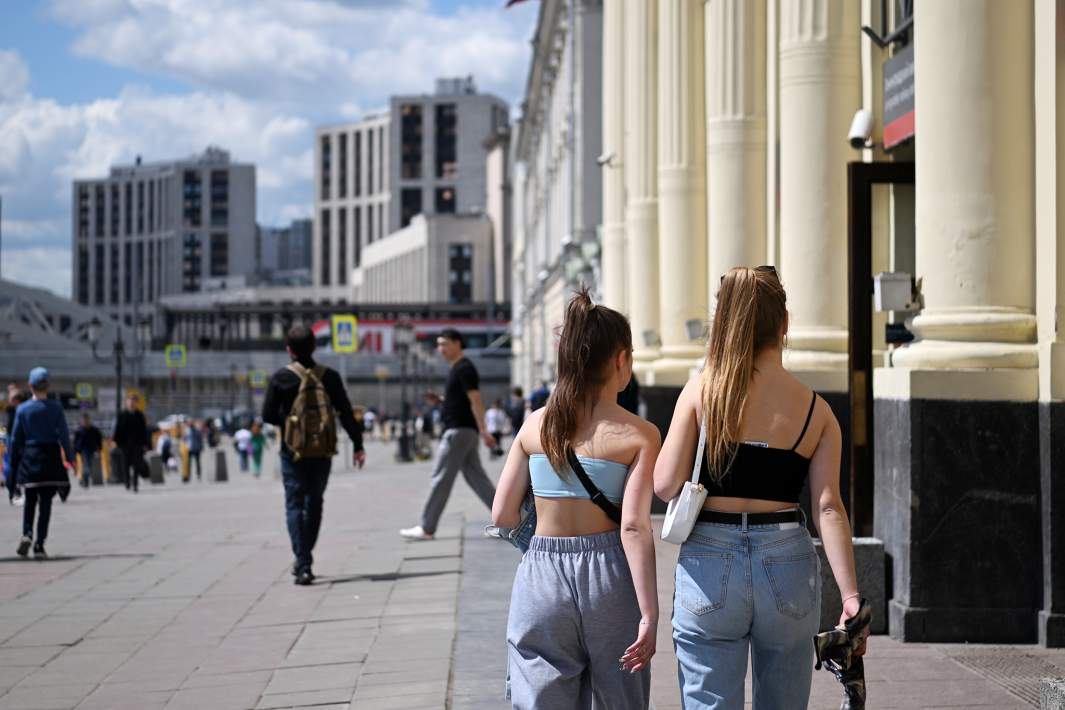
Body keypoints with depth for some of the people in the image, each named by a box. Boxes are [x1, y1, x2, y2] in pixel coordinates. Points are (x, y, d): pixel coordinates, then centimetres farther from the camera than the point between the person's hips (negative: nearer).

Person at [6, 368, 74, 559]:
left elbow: (15, 439, 2)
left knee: (30, 500, 15)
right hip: (50, 457, -1)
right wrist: (70, 458, -1)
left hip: (29, 457, 1)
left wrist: (13, 464, 9)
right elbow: (64, 435, -6)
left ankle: (27, 533, -9)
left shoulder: (22, 409, -1)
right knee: (46, 502, 3)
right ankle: (39, 545, -3)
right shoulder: (55, 408, -4)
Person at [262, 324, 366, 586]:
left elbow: (268, 415, -6)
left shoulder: (280, 378, -8)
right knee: (314, 504, 17)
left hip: (293, 451, -2)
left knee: (295, 505, 0)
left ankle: (303, 565, -13)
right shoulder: (329, 376, -1)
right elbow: (346, 413, -2)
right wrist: (358, 445, 1)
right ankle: (304, 559, 25)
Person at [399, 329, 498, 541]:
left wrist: (483, 431, -24)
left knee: (441, 479, -5)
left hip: (459, 431, -10)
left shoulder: (464, 369, -13)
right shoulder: (458, 369, 17)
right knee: (476, 478, 10)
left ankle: (426, 529, 0)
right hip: (462, 430, 10)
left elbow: (475, 401, -19)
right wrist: (440, 400, 14)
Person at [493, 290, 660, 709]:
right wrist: (650, 615, -14)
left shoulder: (534, 426, 2)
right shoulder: (639, 436, -7)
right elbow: (634, 527, -15)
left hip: (541, 579, 2)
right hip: (607, 578, -2)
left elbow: (502, 516, 3)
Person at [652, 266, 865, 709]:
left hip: (709, 565, -2)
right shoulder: (816, 411, 1)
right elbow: (828, 508, -6)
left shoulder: (702, 391, -4)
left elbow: (665, 486, -5)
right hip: (787, 566, 2)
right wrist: (850, 596, -7)